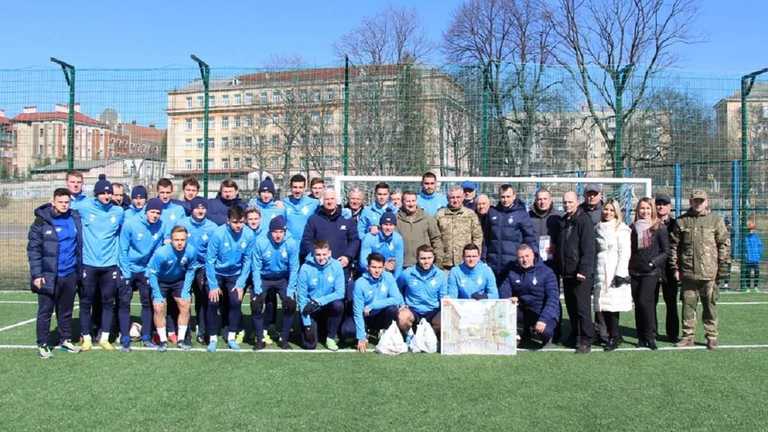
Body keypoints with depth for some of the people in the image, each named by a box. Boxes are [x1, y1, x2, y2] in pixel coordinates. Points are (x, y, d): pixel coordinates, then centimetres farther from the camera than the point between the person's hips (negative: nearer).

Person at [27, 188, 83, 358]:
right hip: (49, 275, -4)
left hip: (70, 275, 4)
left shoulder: (75, 218, 4)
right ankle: (42, 345, 14)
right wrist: (36, 274, -13)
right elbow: (33, 249, -8)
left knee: (66, 311, 15)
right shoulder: (42, 221, -7)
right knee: (45, 311, 5)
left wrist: (79, 269, 10)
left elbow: (79, 245, 13)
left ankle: (65, 340, 28)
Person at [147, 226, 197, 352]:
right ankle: (163, 340, 5)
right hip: (160, 281, -2)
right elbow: (152, 273, -22)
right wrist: (157, 295, -22)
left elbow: (190, 270, -7)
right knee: (159, 308, -12)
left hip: (179, 281, 3)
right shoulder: (161, 253, -35)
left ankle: (181, 340, 10)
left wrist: (186, 290, -10)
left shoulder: (191, 251, -26)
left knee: (185, 306, -4)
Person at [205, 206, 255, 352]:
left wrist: (241, 284, -10)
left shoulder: (248, 235, -19)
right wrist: (213, 286, -17)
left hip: (235, 274, 2)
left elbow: (247, 261, -8)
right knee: (213, 302, -10)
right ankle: (212, 338, 5)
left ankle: (231, 337, 8)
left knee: (236, 302, -8)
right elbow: (210, 260, -18)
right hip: (216, 273, -2)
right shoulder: (218, 233, -26)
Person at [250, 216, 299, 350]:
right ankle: (259, 339, 1)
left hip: (283, 279, 1)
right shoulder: (260, 243, -20)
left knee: (291, 304, -16)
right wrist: (257, 289, -19)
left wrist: (290, 291, -17)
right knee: (256, 304, -18)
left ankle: (284, 338, 3)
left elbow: (293, 269, -12)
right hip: (264, 279, 0)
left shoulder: (291, 244, -18)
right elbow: (256, 268, -13)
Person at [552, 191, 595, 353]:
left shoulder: (584, 220, -9)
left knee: (582, 308, -4)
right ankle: (575, 336, 24)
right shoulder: (562, 222, 15)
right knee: (571, 307, 13)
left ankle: (586, 341, 2)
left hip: (580, 274, -7)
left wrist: (583, 270, -20)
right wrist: (558, 268, 15)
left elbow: (588, 248, -15)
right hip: (566, 273, 8)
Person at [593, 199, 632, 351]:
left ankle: (614, 337, 1)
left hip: (615, 271, -5)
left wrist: (620, 274, -14)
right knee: (603, 305, 1)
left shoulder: (621, 229, -2)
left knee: (612, 304, -9)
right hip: (601, 272, 5)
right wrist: (593, 272, 12)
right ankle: (613, 335, 11)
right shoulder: (598, 229, 15)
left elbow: (625, 253, -8)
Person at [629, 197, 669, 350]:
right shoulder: (633, 228, 11)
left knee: (644, 301, -13)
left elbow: (666, 251, -1)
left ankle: (650, 336, -2)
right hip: (635, 271, 4)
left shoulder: (659, 227, -1)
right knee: (638, 304, 5)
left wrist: (655, 262, -14)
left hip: (651, 272, -4)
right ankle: (641, 337, 13)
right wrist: (628, 266, 5)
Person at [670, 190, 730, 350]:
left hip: (709, 272, -2)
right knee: (688, 304, 7)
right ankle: (688, 336, 16)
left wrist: (722, 268, -3)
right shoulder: (682, 221, 6)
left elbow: (724, 244, 2)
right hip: (687, 272, 2)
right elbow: (674, 245, 9)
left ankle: (712, 337, 16)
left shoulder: (715, 220, 3)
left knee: (710, 305, 5)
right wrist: (675, 268, 4)